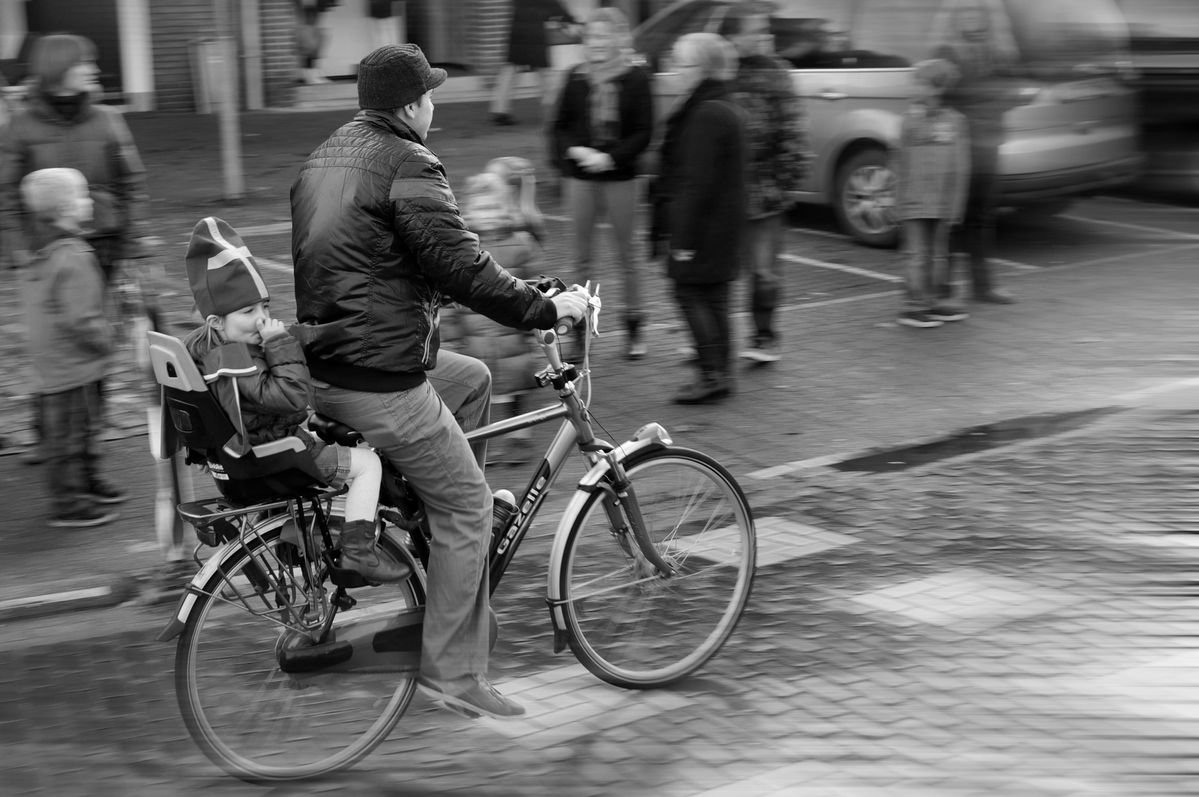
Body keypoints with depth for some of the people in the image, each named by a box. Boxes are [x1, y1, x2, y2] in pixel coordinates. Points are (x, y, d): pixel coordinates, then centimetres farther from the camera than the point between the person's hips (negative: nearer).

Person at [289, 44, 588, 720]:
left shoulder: (325, 156, 15)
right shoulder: (408, 166, -15)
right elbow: (463, 267, -21)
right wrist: (546, 308, -9)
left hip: (324, 358, 10)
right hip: (379, 379, -10)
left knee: (472, 378, 27)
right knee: (467, 507, 1)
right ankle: (454, 672, 5)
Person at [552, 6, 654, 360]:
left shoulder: (636, 78, -4)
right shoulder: (576, 78, 4)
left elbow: (643, 133, -7)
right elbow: (559, 127, 8)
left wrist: (610, 158, -18)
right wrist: (572, 150, -12)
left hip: (620, 176, -3)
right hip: (580, 177, 3)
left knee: (626, 253, 7)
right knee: (582, 255, 6)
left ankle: (633, 327, 16)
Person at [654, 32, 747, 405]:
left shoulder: (706, 114, -19)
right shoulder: (727, 107, 14)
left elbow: (698, 181, -22)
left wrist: (685, 238, -20)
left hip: (705, 222, -10)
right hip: (727, 219, 10)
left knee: (690, 293, -4)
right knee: (713, 297, 13)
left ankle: (713, 373, -4)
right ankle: (720, 373, 18)